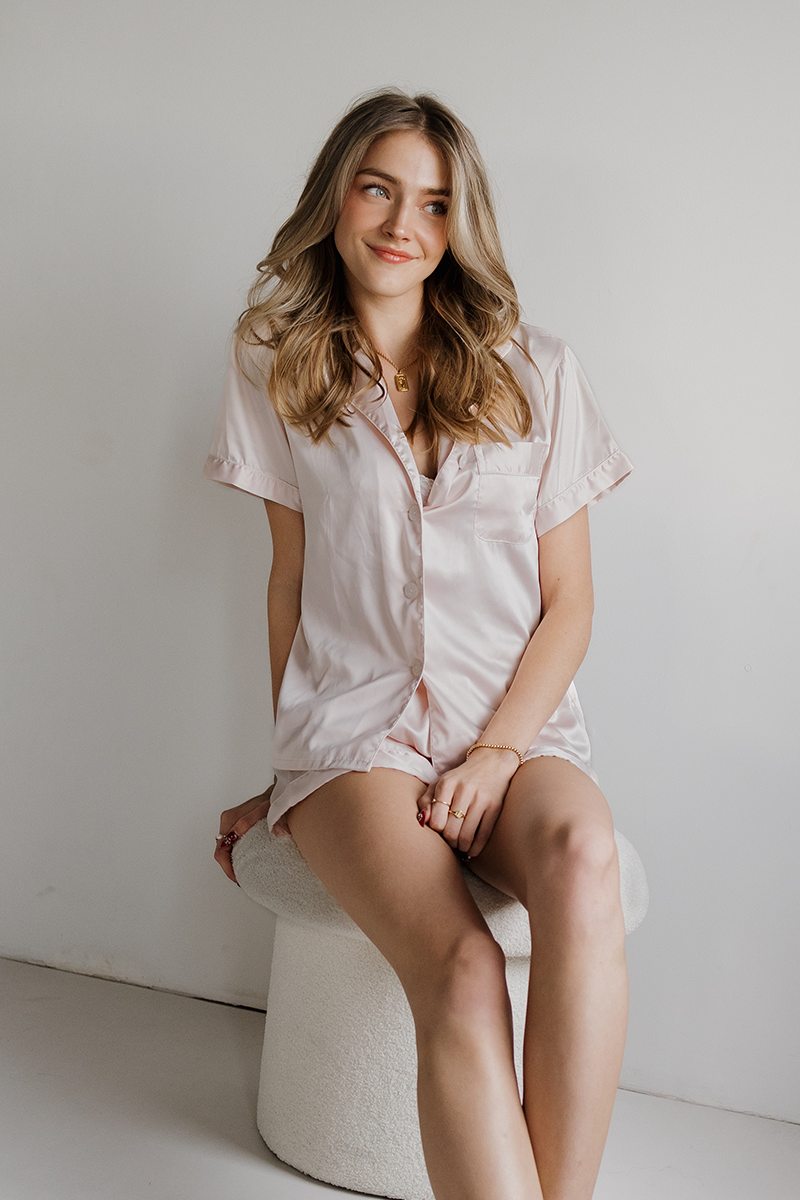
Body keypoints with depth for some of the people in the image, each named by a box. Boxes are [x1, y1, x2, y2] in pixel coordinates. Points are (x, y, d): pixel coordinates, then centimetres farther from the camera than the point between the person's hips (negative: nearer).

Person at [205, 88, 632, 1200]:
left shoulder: (535, 371, 7)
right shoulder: (282, 370, 9)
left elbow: (569, 603, 6)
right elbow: (291, 580, 13)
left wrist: (497, 750, -9)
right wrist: (287, 769, 14)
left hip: (519, 723, 1)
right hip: (353, 724, 0)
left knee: (582, 858, -36)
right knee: (462, 972, -30)